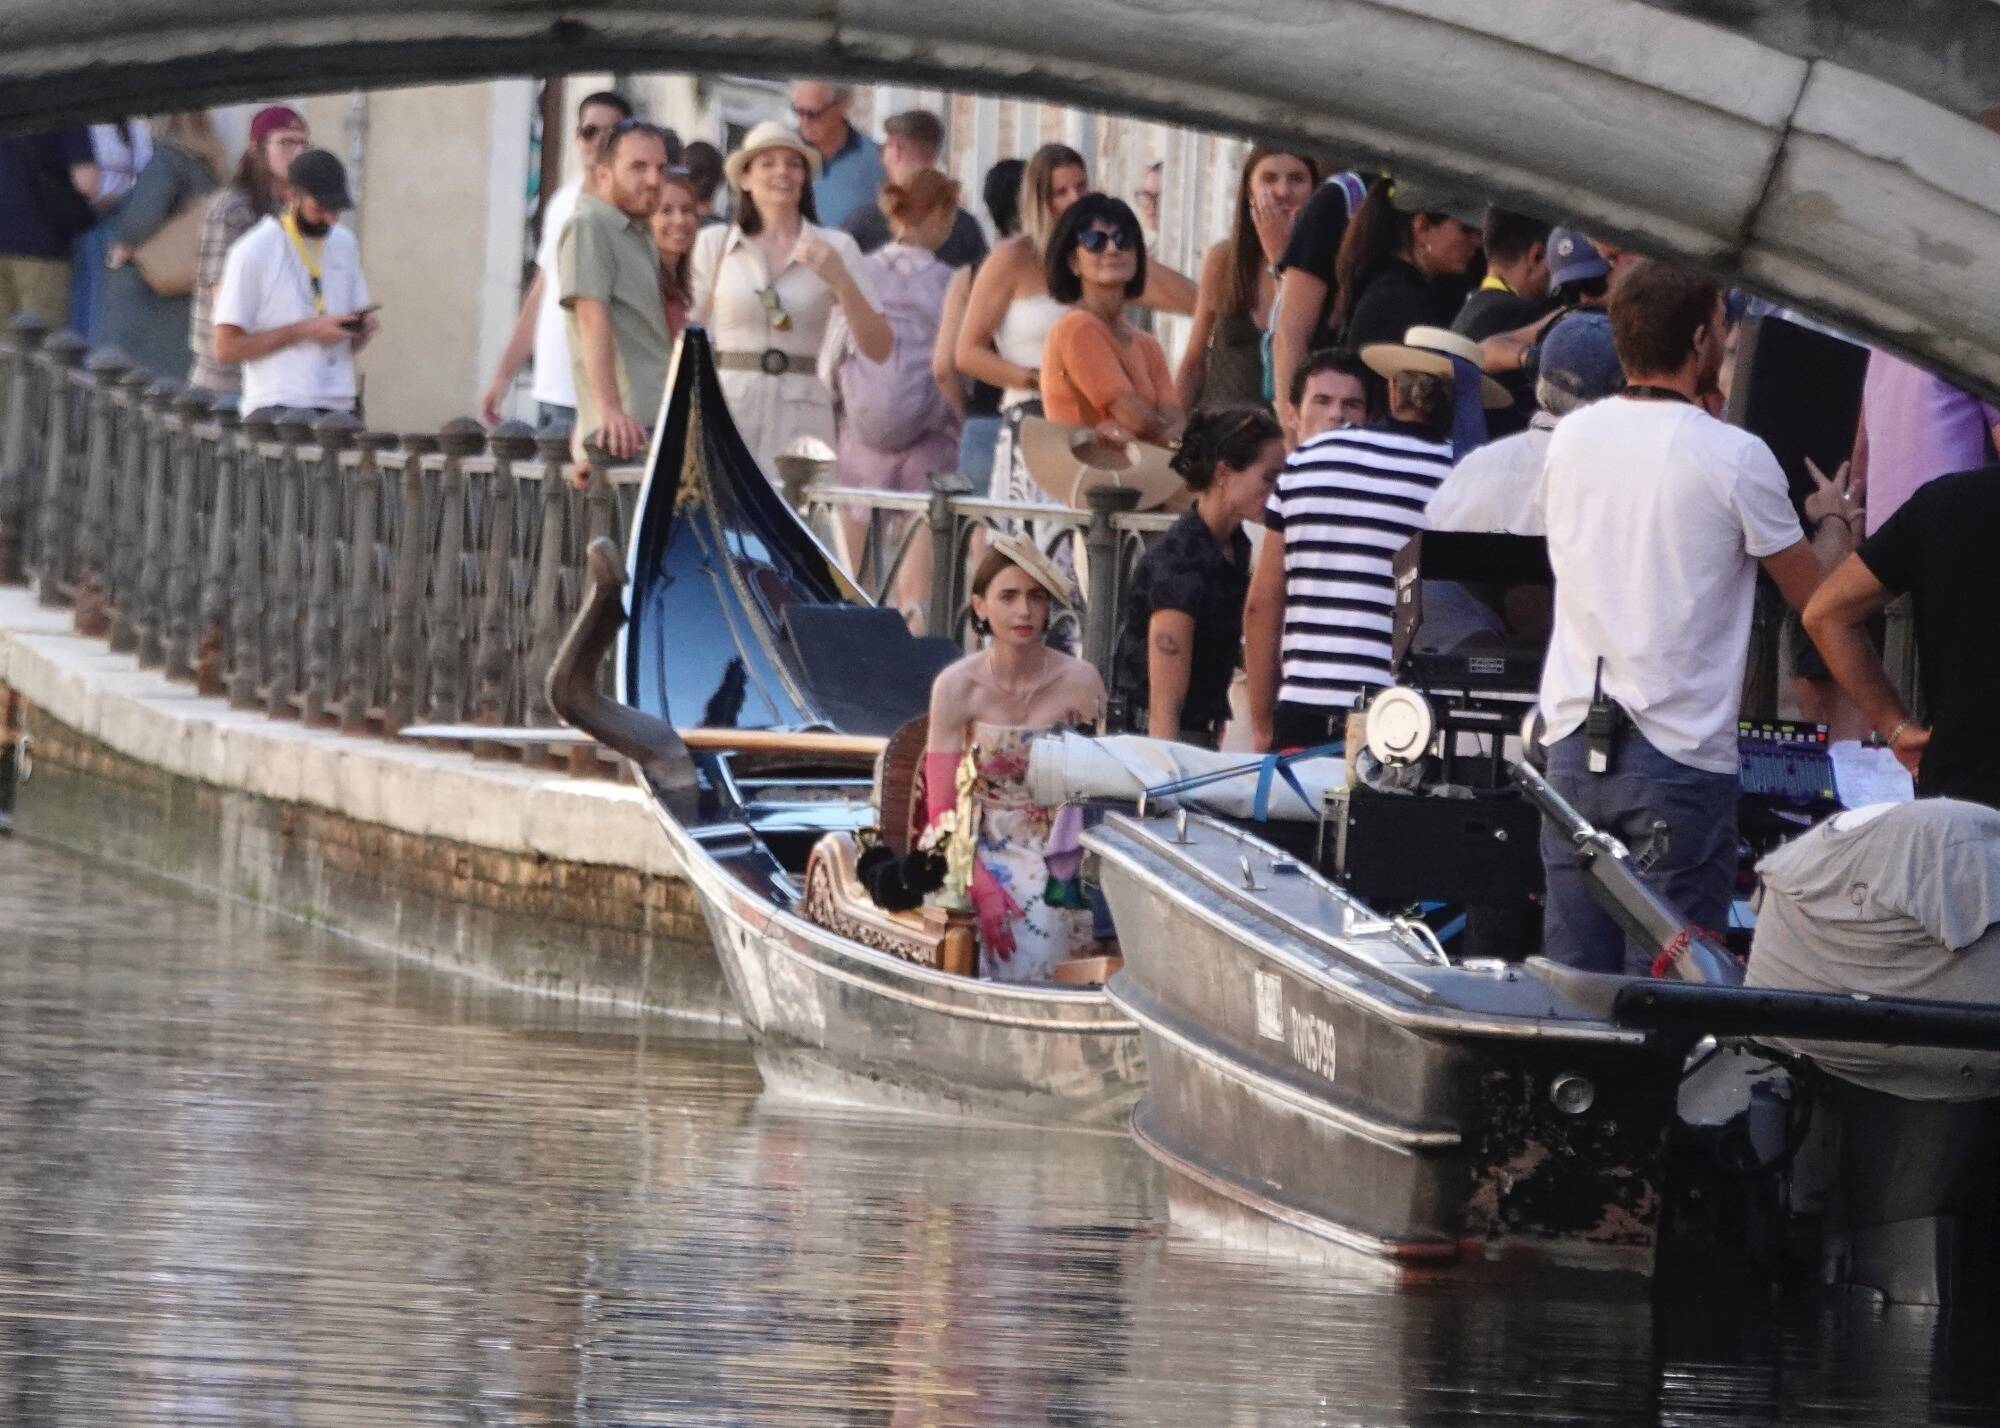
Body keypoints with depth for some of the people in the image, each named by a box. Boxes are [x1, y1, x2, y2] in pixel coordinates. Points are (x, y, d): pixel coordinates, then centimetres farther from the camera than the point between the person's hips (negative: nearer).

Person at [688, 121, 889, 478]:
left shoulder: (835, 248, 7)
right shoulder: (714, 244, 8)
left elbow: (879, 349, 3)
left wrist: (840, 281, -10)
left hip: (801, 418, 0)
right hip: (727, 406, 0)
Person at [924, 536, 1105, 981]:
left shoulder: (1079, 682, -4)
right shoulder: (957, 687, -6)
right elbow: (941, 807, -5)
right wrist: (981, 885, -18)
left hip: (1058, 849, 1)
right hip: (984, 849, -1)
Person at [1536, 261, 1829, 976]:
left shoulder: (1570, 439, 5)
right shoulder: (1734, 457, -10)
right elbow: (1812, 595, 1)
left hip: (1573, 742, 5)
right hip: (1680, 755, -5)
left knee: (1572, 977, 8)